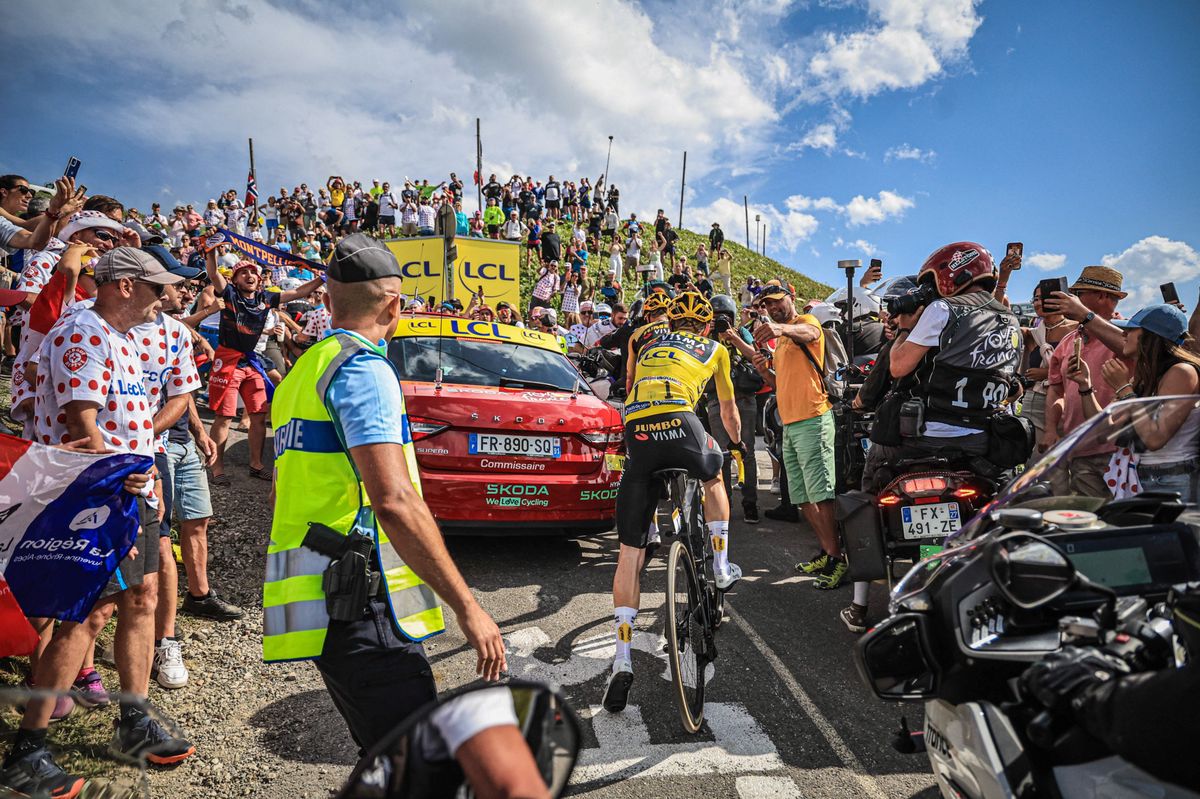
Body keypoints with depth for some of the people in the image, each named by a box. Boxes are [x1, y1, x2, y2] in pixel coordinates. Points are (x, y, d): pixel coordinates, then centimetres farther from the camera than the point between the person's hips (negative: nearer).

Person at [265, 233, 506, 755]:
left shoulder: (302, 372, 20)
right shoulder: (364, 367, -11)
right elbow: (394, 501, -23)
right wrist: (467, 607, -19)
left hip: (321, 607, 10)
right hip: (361, 610, -10)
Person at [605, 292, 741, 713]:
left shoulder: (649, 347, 34)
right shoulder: (715, 349, 27)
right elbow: (729, 412, 39)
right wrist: (738, 445, 59)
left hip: (635, 431, 2)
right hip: (678, 420, -2)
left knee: (629, 554, 5)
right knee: (713, 477, 35)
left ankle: (623, 659, 0)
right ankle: (722, 567, 35)